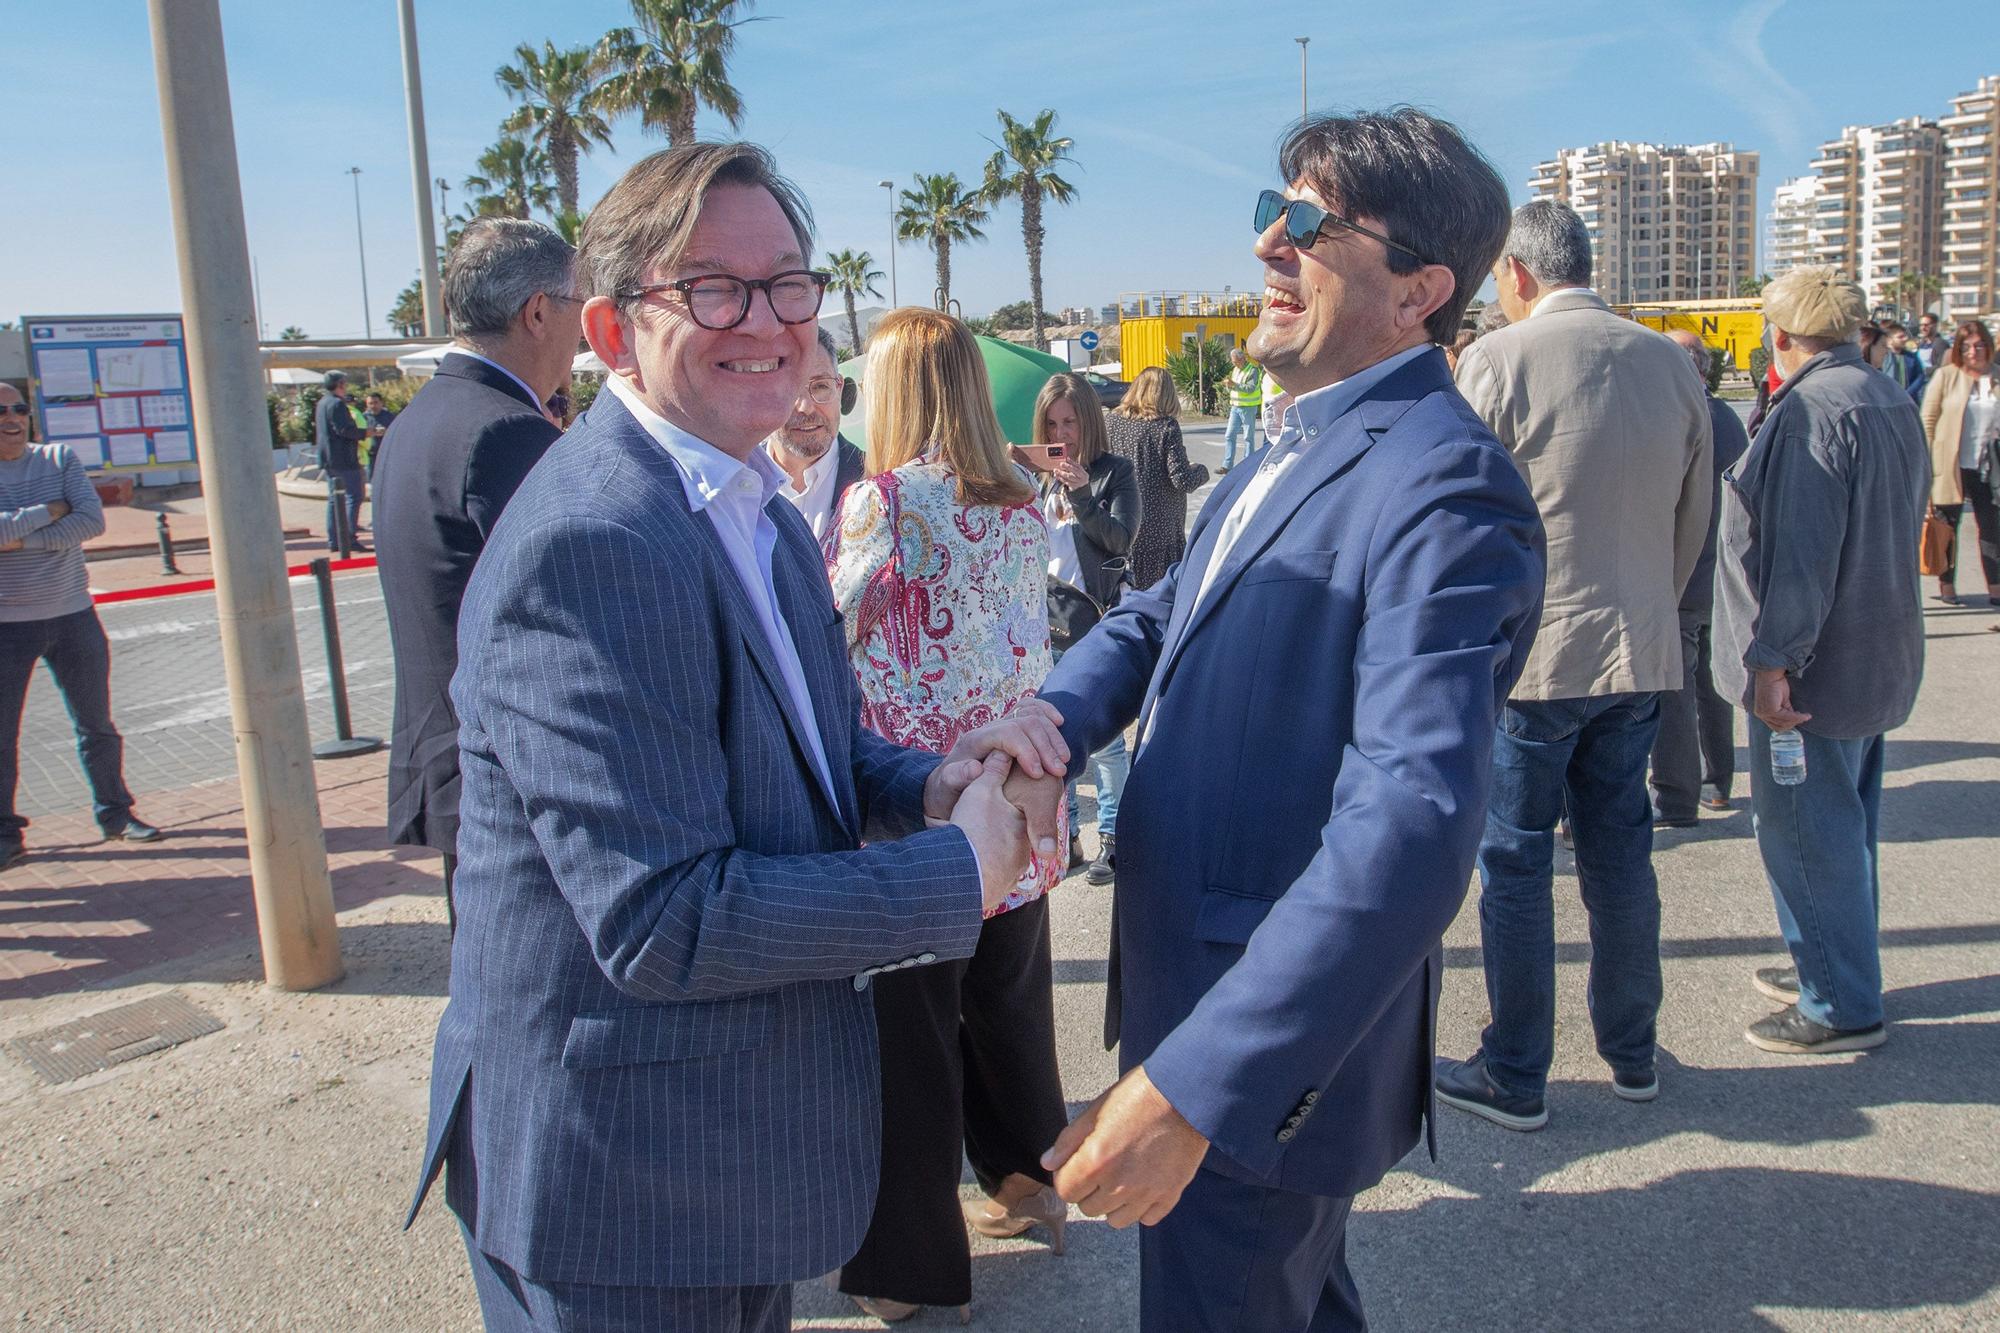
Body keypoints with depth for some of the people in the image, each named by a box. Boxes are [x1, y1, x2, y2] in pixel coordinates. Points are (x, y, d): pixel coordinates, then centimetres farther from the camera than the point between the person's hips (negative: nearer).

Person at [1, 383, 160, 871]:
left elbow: (92, 520, -12)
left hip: (72, 616, 2)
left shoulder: (60, 460, 2)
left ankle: (115, 813, 25)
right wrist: (50, 511, -15)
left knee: (97, 725, 11)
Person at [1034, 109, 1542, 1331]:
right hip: (1192, 988, 9)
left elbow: (1408, 831, -33)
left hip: (1278, 1047, -9)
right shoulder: (1289, 458, 9)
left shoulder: (1443, 485, -23)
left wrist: (1191, 1083, -35)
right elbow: (1157, 619, 16)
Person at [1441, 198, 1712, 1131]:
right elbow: (1695, 518, 11)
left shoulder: (1498, 360, -11)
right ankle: (1632, 1055, 30)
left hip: (1529, 653, -5)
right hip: (1641, 652, 6)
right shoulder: (1669, 363, 4)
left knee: (1515, 863, 5)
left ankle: (1514, 1078, 15)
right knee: (1620, 852, 16)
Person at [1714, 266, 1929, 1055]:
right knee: (1842, 826, 20)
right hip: (1880, 657, 10)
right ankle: (1827, 969, 34)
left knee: (1807, 833, -1)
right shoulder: (1892, 402, 12)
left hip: (1816, 665, -10)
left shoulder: (1812, 409, -20)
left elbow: (1801, 551, -26)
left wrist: (1774, 660, -23)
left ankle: (1842, 1007, 8)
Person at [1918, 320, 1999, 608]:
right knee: (1947, 527, 9)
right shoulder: (1946, 376, -3)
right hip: (1950, 466, -2)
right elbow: (1928, 421, -3)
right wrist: (1927, 466, -8)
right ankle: (1946, 584, 22)